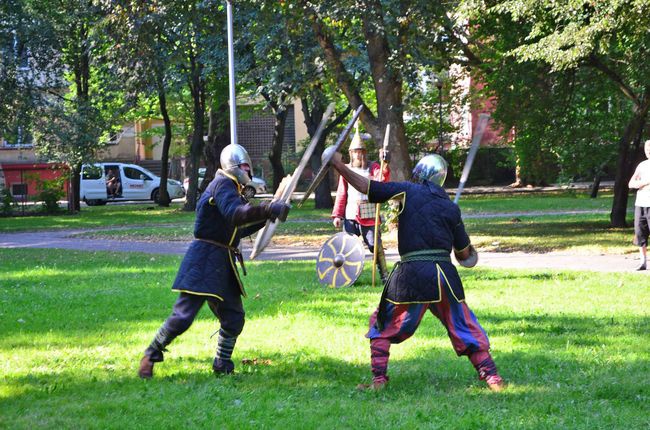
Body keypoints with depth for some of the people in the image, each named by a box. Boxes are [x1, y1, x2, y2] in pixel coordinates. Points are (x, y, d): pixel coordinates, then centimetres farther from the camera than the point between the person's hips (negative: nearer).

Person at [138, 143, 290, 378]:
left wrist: (267, 215, 12)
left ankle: (222, 366, 21)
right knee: (183, 316, -9)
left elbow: (239, 230, 23)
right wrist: (267, 209, -42)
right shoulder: (222, 185, -12)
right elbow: (235, 215, -32)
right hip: (204, 260, -9)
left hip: (223, 263, 9)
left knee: (233, 317, 7)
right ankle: (151, 355, 7)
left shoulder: (233, 189, 17)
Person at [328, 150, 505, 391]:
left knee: (382, 325, 15)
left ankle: (378, 379, 7)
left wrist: (338, 165, 14)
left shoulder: (407, 191, 5)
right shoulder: (450, 208, 11)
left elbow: (365, 186, 3)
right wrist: (468, 253, 38)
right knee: (465, 327, 11)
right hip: (445, 276, 2)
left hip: (411, 275, -2)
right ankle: (491, 377, 6)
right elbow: (465, 254, 14)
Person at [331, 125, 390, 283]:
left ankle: (384, 276, 8)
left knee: (376, 246, -1)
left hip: (369, 216, -2)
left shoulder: (373, 168, 2)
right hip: (350, 216, 2)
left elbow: (382, 181, -18)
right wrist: (337, 215, 3)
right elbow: (341, 194, 9)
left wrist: (384, 170, -39)